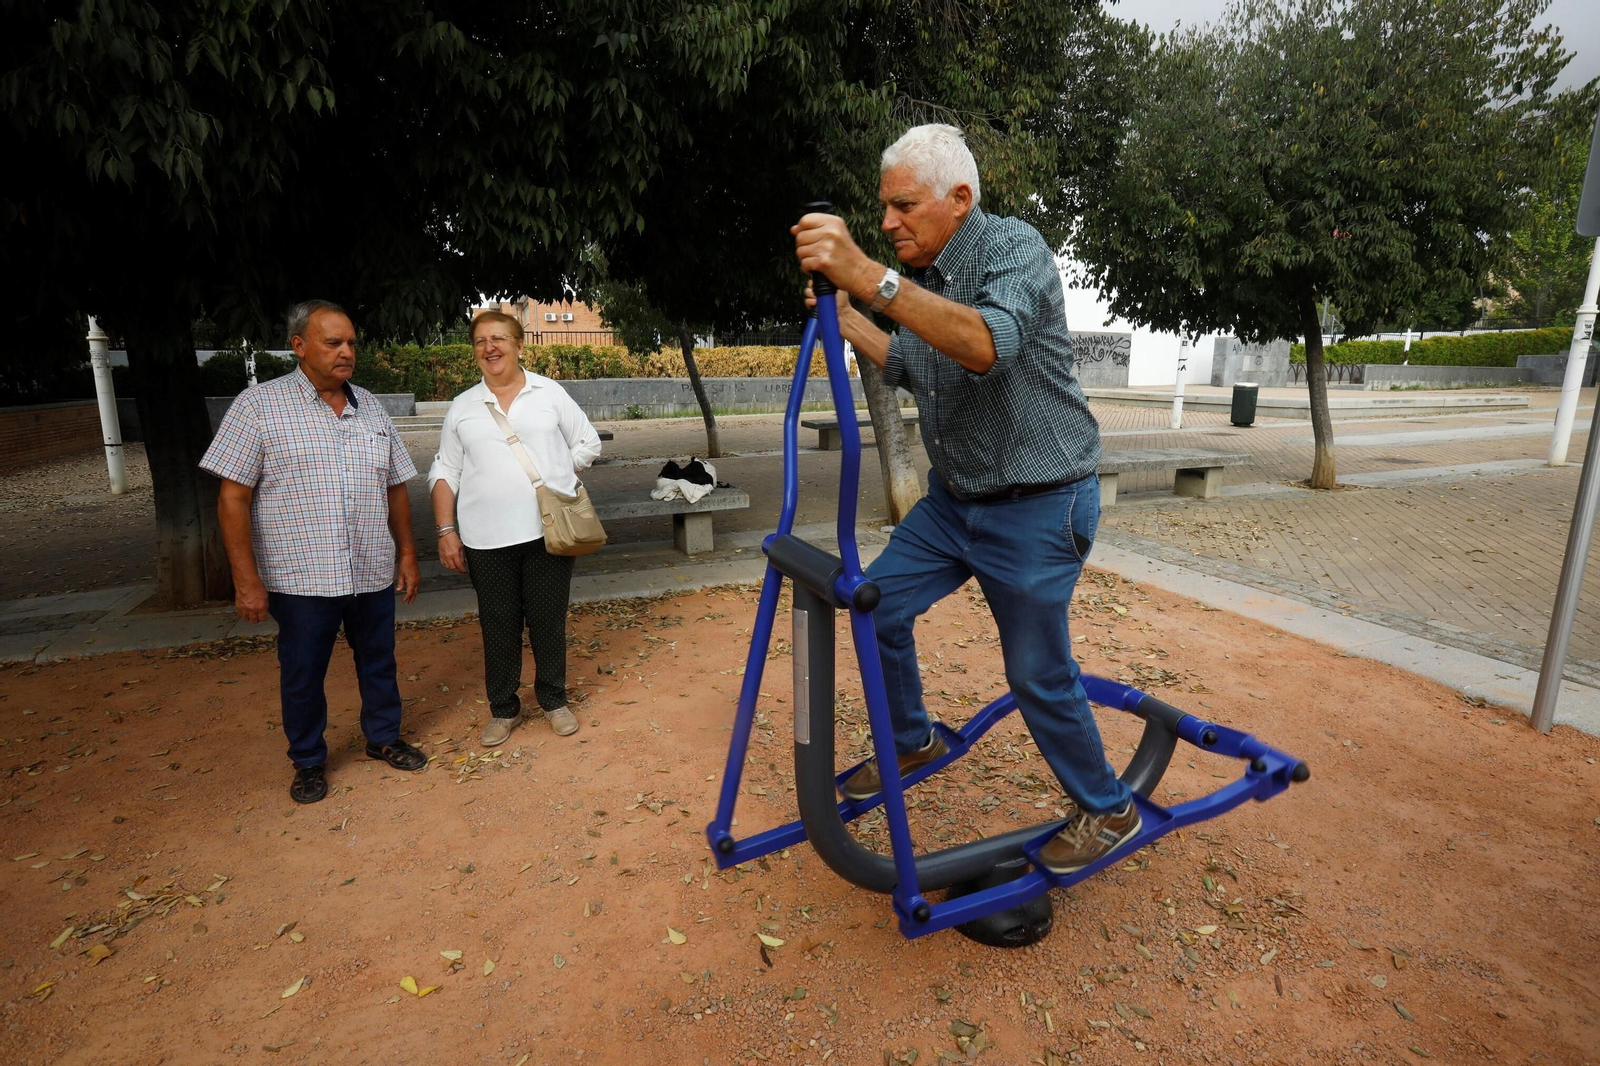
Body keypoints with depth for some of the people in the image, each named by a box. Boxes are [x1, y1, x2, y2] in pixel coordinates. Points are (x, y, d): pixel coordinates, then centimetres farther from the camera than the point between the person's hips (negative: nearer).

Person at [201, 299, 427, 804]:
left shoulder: (370, 407, 8)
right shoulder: (259, 405, -6)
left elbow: (395, 488, 13)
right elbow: (233, 498, -8)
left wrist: (407, 553, 10)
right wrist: (247, 579, -12)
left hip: (373, 574, 4)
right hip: (301, 578, -3)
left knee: (379, 663, 16)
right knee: (302, 675, 11)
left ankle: (384, 737, 36)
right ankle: (308, 761, 31)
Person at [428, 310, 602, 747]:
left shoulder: (550, 393, 4)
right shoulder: (462, 408, 8)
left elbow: (587, 444, 10)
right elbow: (445, 473, 9)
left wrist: (553, 479, 2)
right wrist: (447, 531, 2)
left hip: (548, 531, -1)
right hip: (487, 539, 1)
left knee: (548, 620, 9)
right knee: (498, 627, 9)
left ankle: (554, 700, 27)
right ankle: (504, 709, 26)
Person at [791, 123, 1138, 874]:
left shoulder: (1013, 247, -18)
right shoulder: (920, 279, 5)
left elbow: (989, 345, -39)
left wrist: (868, 277, -47)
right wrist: (847, 318, 6)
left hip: (1036, 507, -8)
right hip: (954, 497, 8)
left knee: (1038, 673, 1)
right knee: (878, 606, 8)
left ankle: (1108, 809, 28)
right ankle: (912, 741, 32)